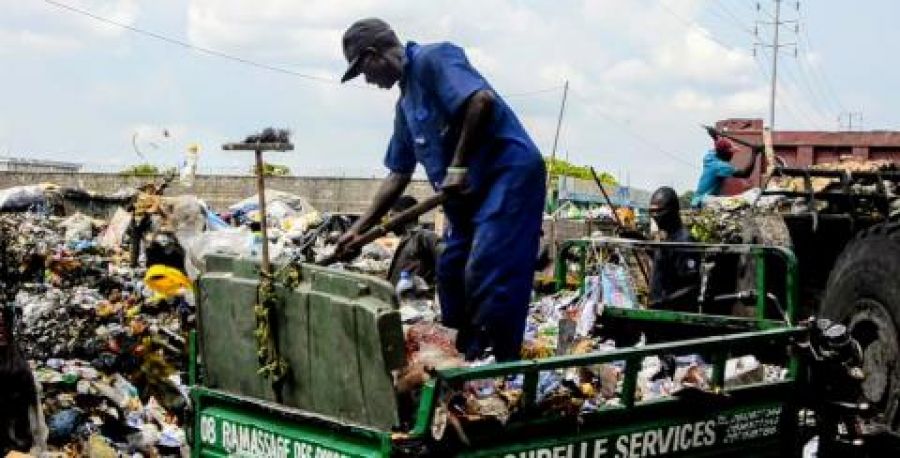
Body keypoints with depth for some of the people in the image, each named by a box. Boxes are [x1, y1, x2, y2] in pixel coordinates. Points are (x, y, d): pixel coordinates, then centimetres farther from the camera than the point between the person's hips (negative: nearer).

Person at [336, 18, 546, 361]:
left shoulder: (432, 59, -9)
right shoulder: (406, 103, 19)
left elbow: (482, 101, -25)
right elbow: (398, 176, 23)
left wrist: (458, 167, -20)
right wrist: (359, 228, 21)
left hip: (510, 172, -10)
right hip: (470, 192, 10)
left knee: (488, 277, -15)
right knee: (451, 273, 13)